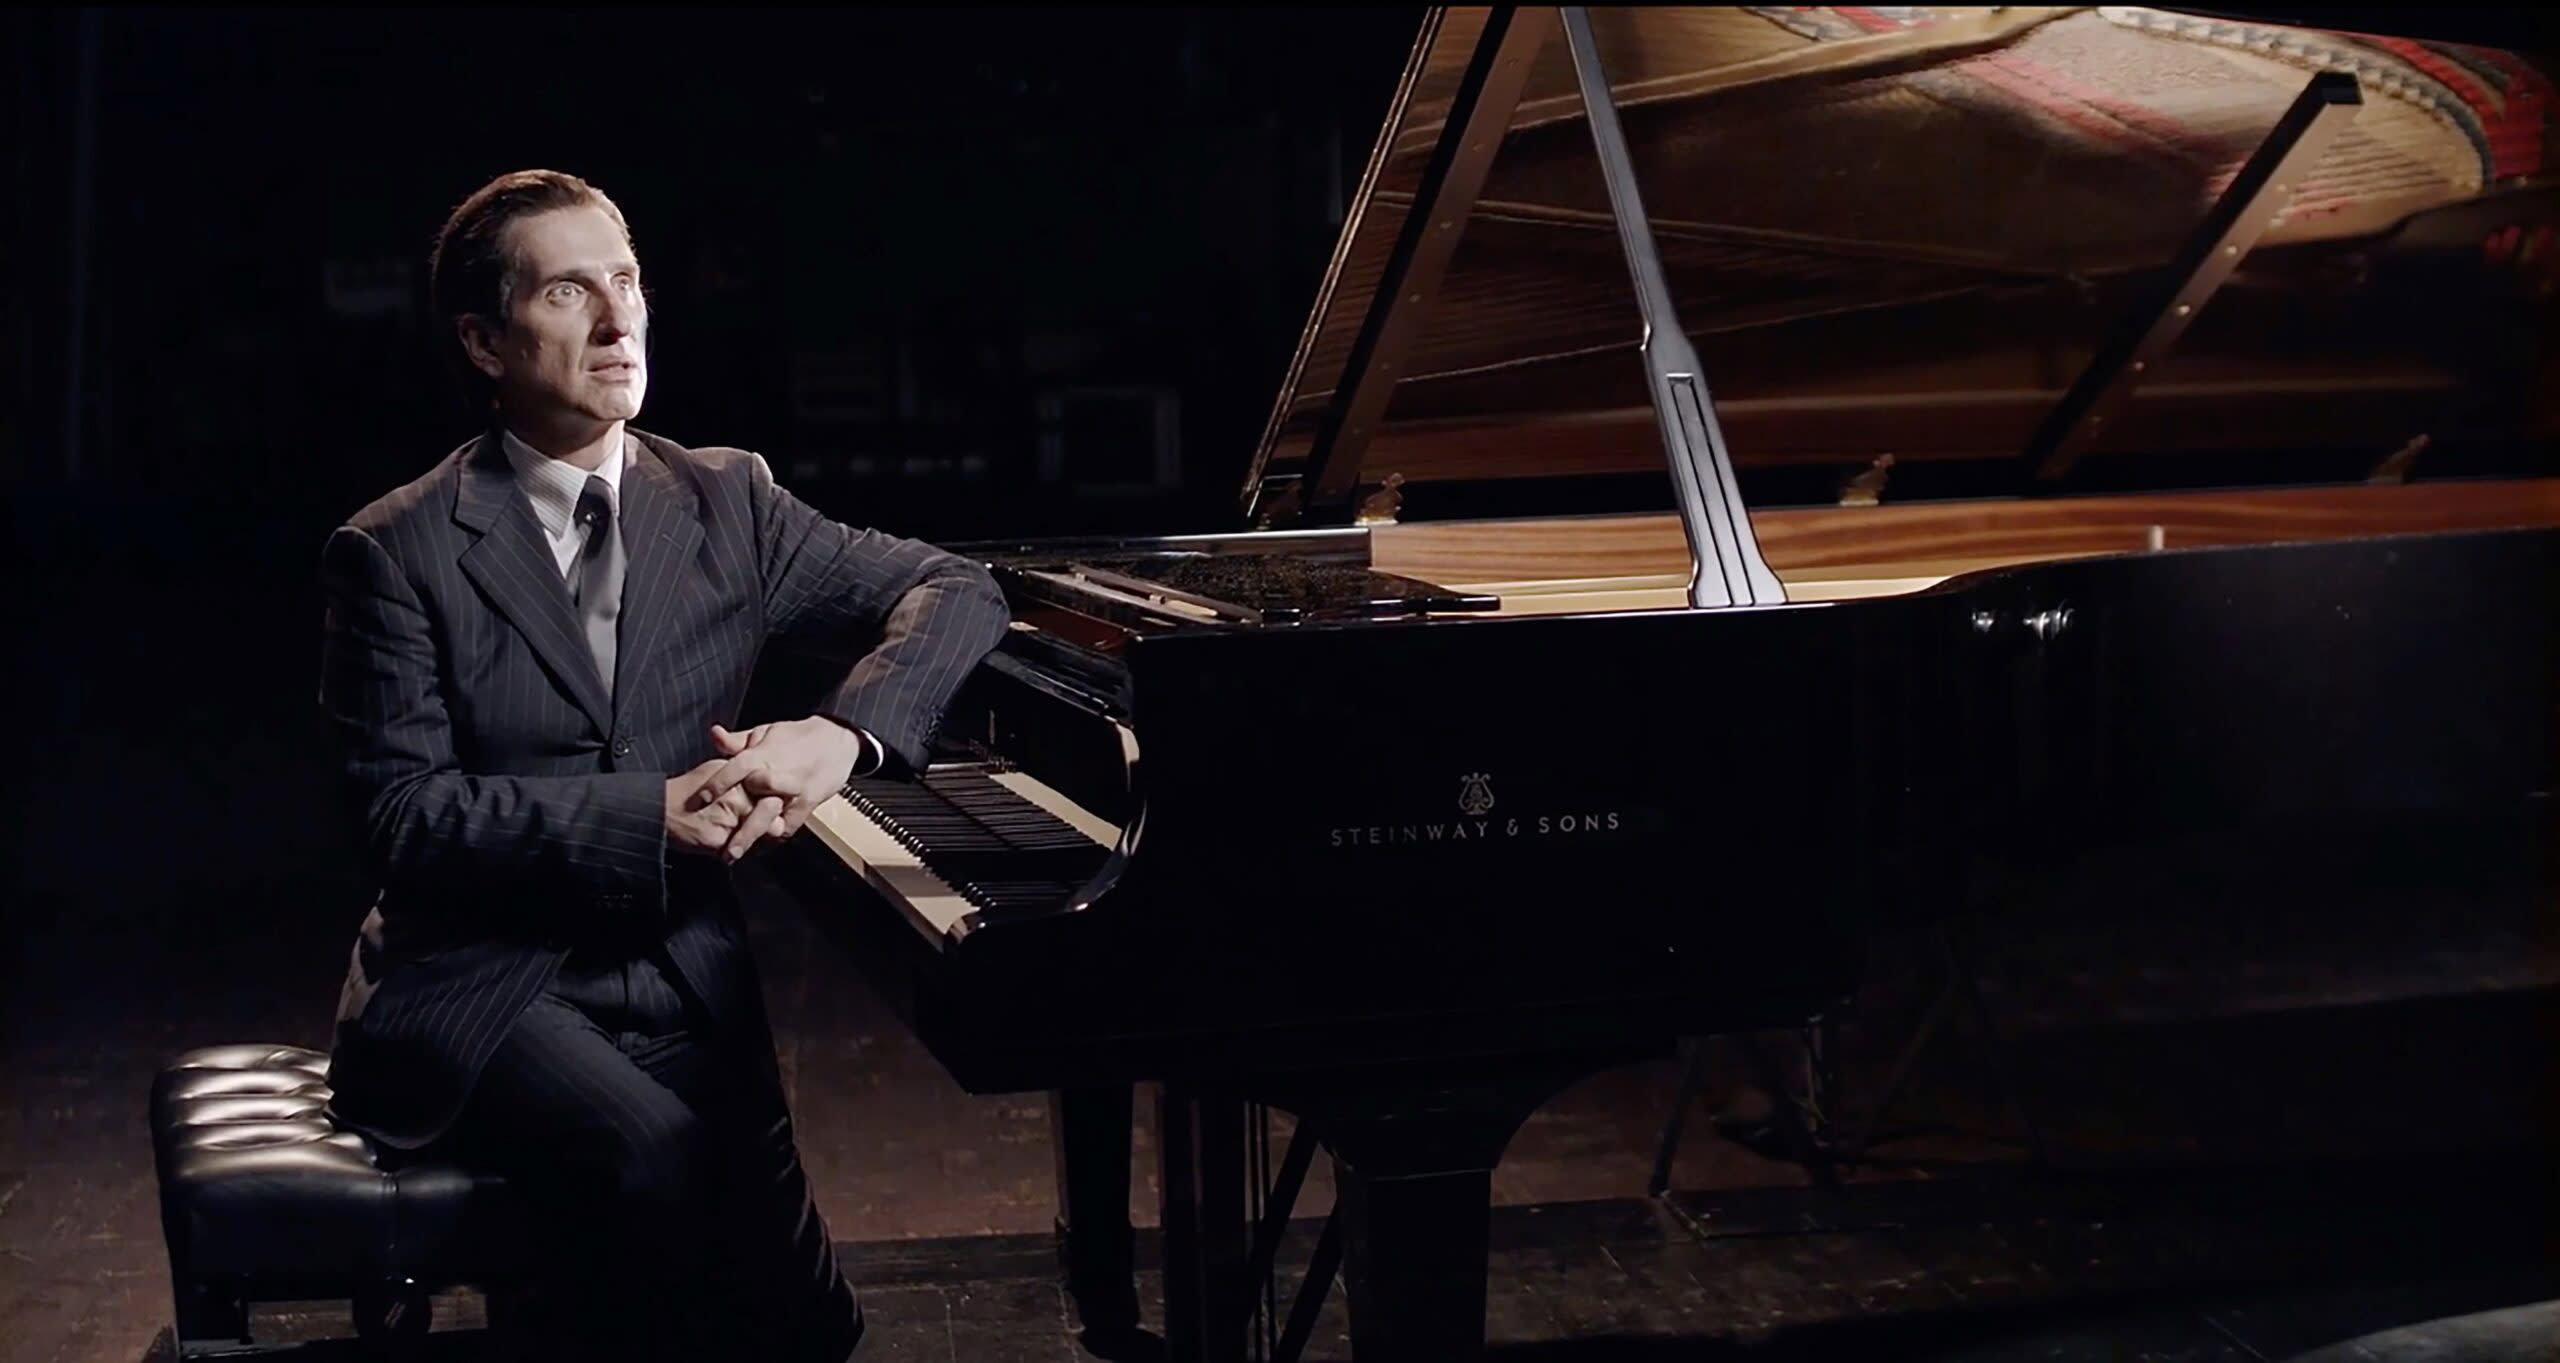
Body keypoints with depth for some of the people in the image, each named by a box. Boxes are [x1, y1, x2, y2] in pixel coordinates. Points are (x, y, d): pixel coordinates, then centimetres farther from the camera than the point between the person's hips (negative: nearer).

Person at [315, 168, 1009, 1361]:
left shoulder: (724, 504, 10)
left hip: (685, 993, 3)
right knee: (660, 1164, -33)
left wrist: (842, 735, -12)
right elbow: (405, 817, -9)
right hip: (481, 989, -3)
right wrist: (651, 814, -20)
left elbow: (952, 593, 8)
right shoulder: (396, 555, -2)